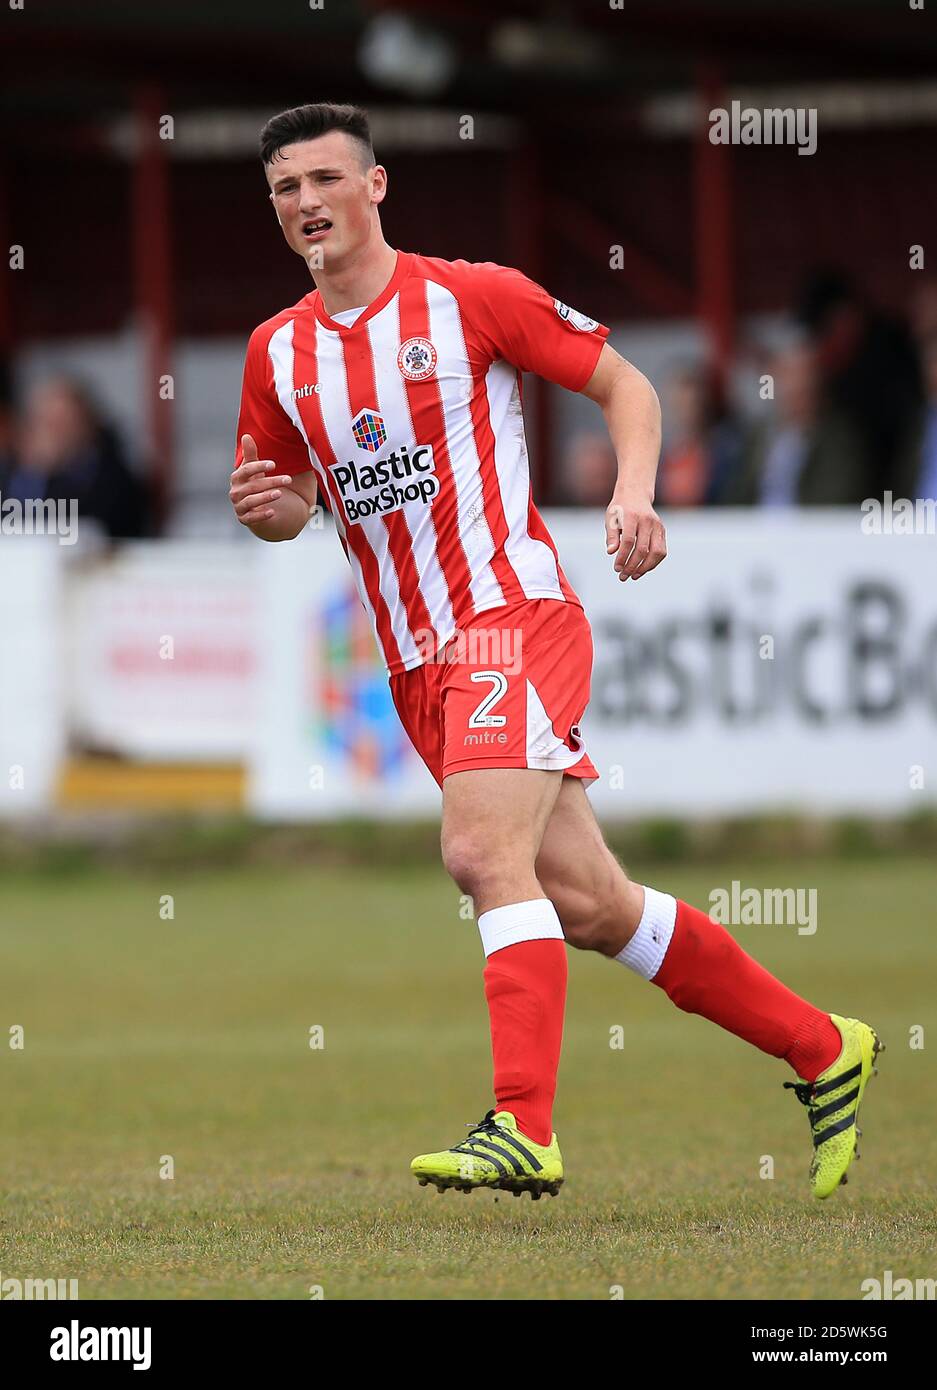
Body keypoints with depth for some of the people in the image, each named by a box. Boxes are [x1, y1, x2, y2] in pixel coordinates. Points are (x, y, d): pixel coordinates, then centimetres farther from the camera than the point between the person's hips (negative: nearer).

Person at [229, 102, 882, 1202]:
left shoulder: (469, 297, -4)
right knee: (586, 905, 6)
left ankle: (523, 1129, -31)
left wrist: (633, 491, -15)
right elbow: (286, 495, 21)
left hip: (512, 613, -6)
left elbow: (622, 382, 2)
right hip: (416, 666, 6)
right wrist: (265, 504, -3)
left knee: (483, 851, -26)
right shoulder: (277, 352, 10)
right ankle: (819, 1048, 19)